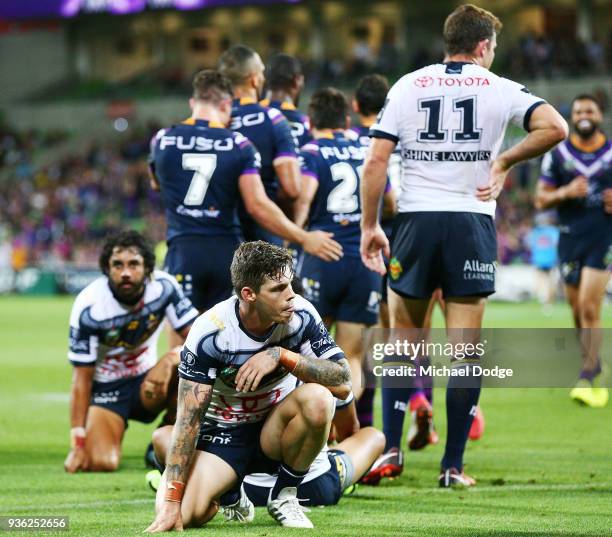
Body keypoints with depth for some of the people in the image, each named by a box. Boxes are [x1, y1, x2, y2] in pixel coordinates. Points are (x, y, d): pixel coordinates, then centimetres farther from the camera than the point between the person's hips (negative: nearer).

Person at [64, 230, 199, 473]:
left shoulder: (164, 287, -15)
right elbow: (82, 378, -17)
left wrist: (170, 359, -37)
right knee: (102, 463, -26)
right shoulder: (88, 307, -22)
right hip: (105, 387, -2)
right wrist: (78, 444, -19)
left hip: (146, 381, 2)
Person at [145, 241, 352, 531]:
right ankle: (229, 494, 12)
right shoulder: (210, 332, -22)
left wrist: (281, 357, -33)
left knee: (317, 398, -31)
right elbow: (189, 419, -21)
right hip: (221, 435, -1)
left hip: (274, 429, 1)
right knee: (187, 513, -28)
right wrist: (171, 501, -26)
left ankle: (284, 496, -7)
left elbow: (343, 383, -21)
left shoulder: (301, 316, -15)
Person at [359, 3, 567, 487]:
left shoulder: (407, 86, 6)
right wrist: (504, 162, 2)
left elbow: (376, 161, 0)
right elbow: (555, 127, -11)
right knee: (466, 350, 1)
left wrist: (370, 226, 6)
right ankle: (453, 465, -1)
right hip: (472, 226, -1)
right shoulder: (499, 89, 3)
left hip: (416, 220, 2)